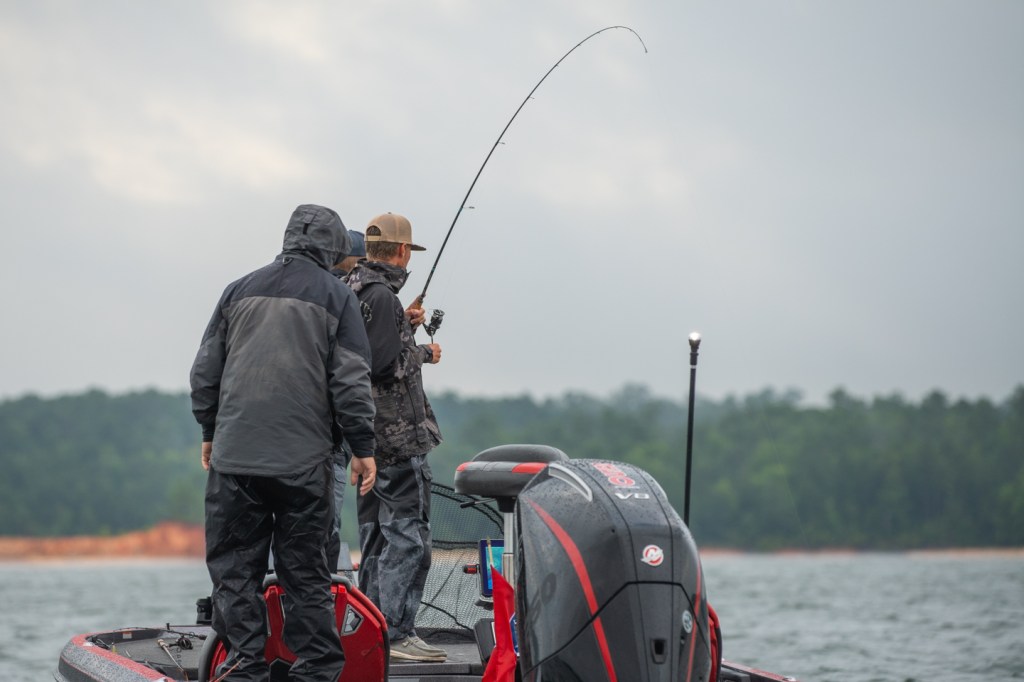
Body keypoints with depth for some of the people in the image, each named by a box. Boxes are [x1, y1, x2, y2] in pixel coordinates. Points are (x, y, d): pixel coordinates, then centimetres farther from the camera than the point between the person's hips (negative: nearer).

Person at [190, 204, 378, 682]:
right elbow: (350, 380, -3)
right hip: (304, 461, -1)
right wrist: (363, 448, 3)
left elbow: (206, 369, 13)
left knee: (235, 569, 5)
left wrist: (210, 431, 24)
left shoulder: (240, 290, 10)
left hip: (234, 457, 1)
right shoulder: (336, 298, 3)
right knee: (305, 571, 5)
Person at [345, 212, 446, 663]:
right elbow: (385, 363, -22)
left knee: (375, 534, 14)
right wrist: (424, 353, -6)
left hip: (367, 435, 10)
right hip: (398, 434, -10)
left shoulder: (351, 289, 14)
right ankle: (395, 632, -10)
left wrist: (402, 325, 22)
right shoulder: (380, 295, -16)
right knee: (408, 534, -8)